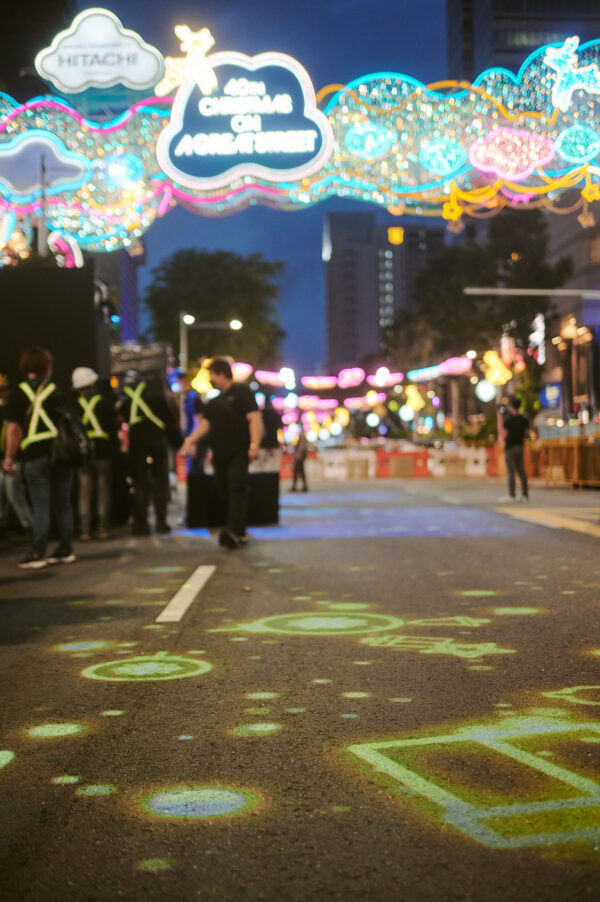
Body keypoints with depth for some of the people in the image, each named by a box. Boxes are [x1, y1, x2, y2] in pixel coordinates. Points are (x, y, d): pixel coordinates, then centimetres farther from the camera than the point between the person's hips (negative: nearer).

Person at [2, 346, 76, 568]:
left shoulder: (18, 392, -1)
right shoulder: (58, 389, 6)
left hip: (35, 455, -2)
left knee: (40, 506, -1)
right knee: (62, 505, 10)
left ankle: (37, 553, -2)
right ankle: (65, 550, 14)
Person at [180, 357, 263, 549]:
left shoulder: (241, 392, -1)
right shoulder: (214, 401, 21)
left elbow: (254, 418, -10)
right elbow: (205, 423, 15)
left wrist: (254, 445, -20)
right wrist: (192, 439, -2)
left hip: (238, 452, -8)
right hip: (220, 454, 8)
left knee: (237, 488, -17)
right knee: (224, 491, 8)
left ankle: (235, 531, -28)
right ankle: (238, 533, 17)